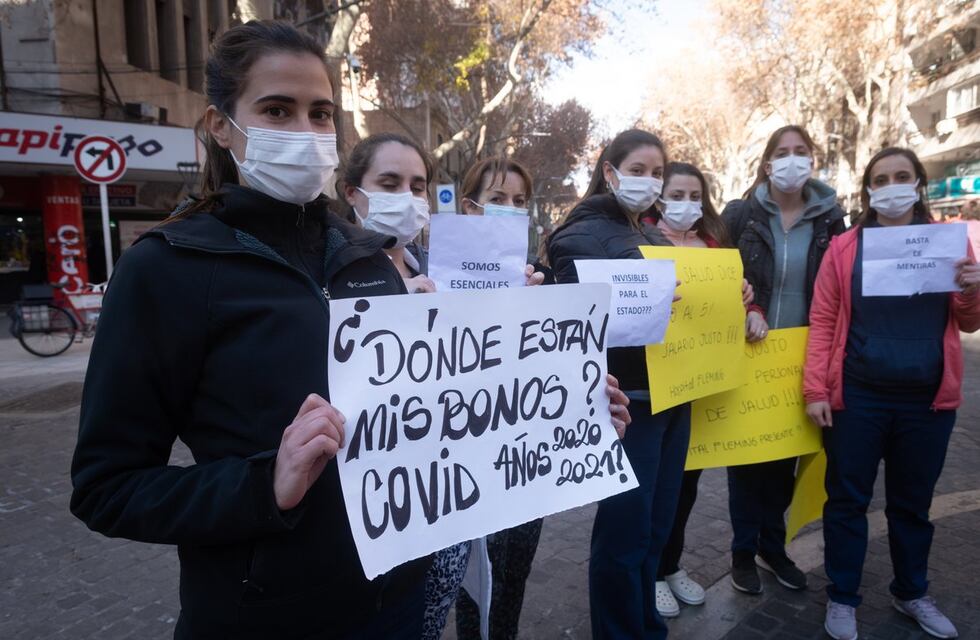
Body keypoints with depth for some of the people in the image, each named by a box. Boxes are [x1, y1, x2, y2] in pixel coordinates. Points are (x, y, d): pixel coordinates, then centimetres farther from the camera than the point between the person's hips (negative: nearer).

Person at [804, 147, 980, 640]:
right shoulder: (845, 247, 0)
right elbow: (823, 321, -3)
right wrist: (815, 389, -9)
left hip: (928, 400, 2)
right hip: (858, 397, -2)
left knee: (912, 502, 16)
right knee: (848, 500, 6)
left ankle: (912, 593, 36)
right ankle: (842, 599, 21)